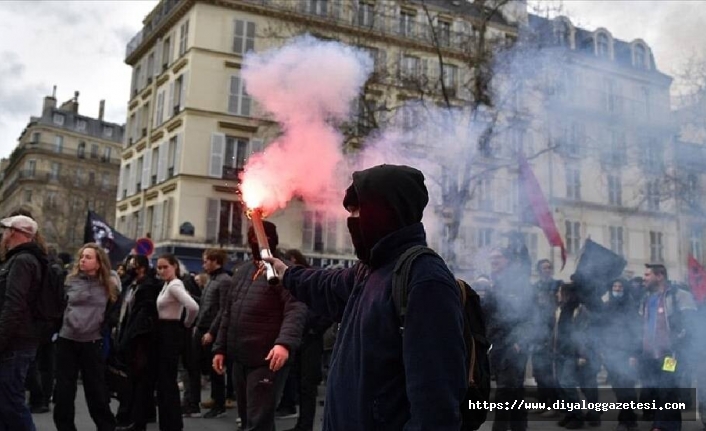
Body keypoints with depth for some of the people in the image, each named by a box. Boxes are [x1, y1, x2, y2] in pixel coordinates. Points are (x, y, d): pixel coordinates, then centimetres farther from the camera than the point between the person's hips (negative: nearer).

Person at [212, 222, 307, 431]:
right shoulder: (241, 270, 15)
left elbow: (296, 310, -21)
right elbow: (227, 313, 20)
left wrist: (285, 343, -36)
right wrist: (220, 348, 15)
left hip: (267, 360, -7)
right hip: (239, 359, 8)